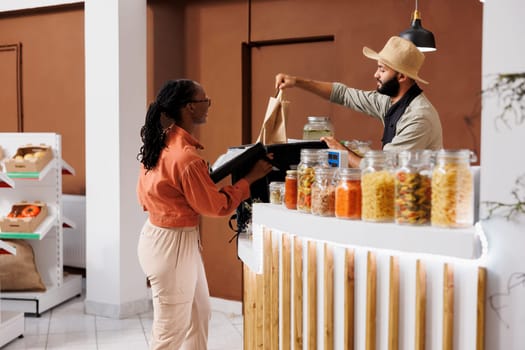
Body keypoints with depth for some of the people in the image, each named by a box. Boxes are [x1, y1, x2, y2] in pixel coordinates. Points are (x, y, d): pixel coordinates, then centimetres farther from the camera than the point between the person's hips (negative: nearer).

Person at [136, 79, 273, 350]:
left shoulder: (163, 140, 2)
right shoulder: (186, 156, -27)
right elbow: (217, 205, -15)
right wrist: (250, 177, -6)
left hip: (159, 233, 10)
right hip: (173, 243, -10)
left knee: (199, 313, 23)